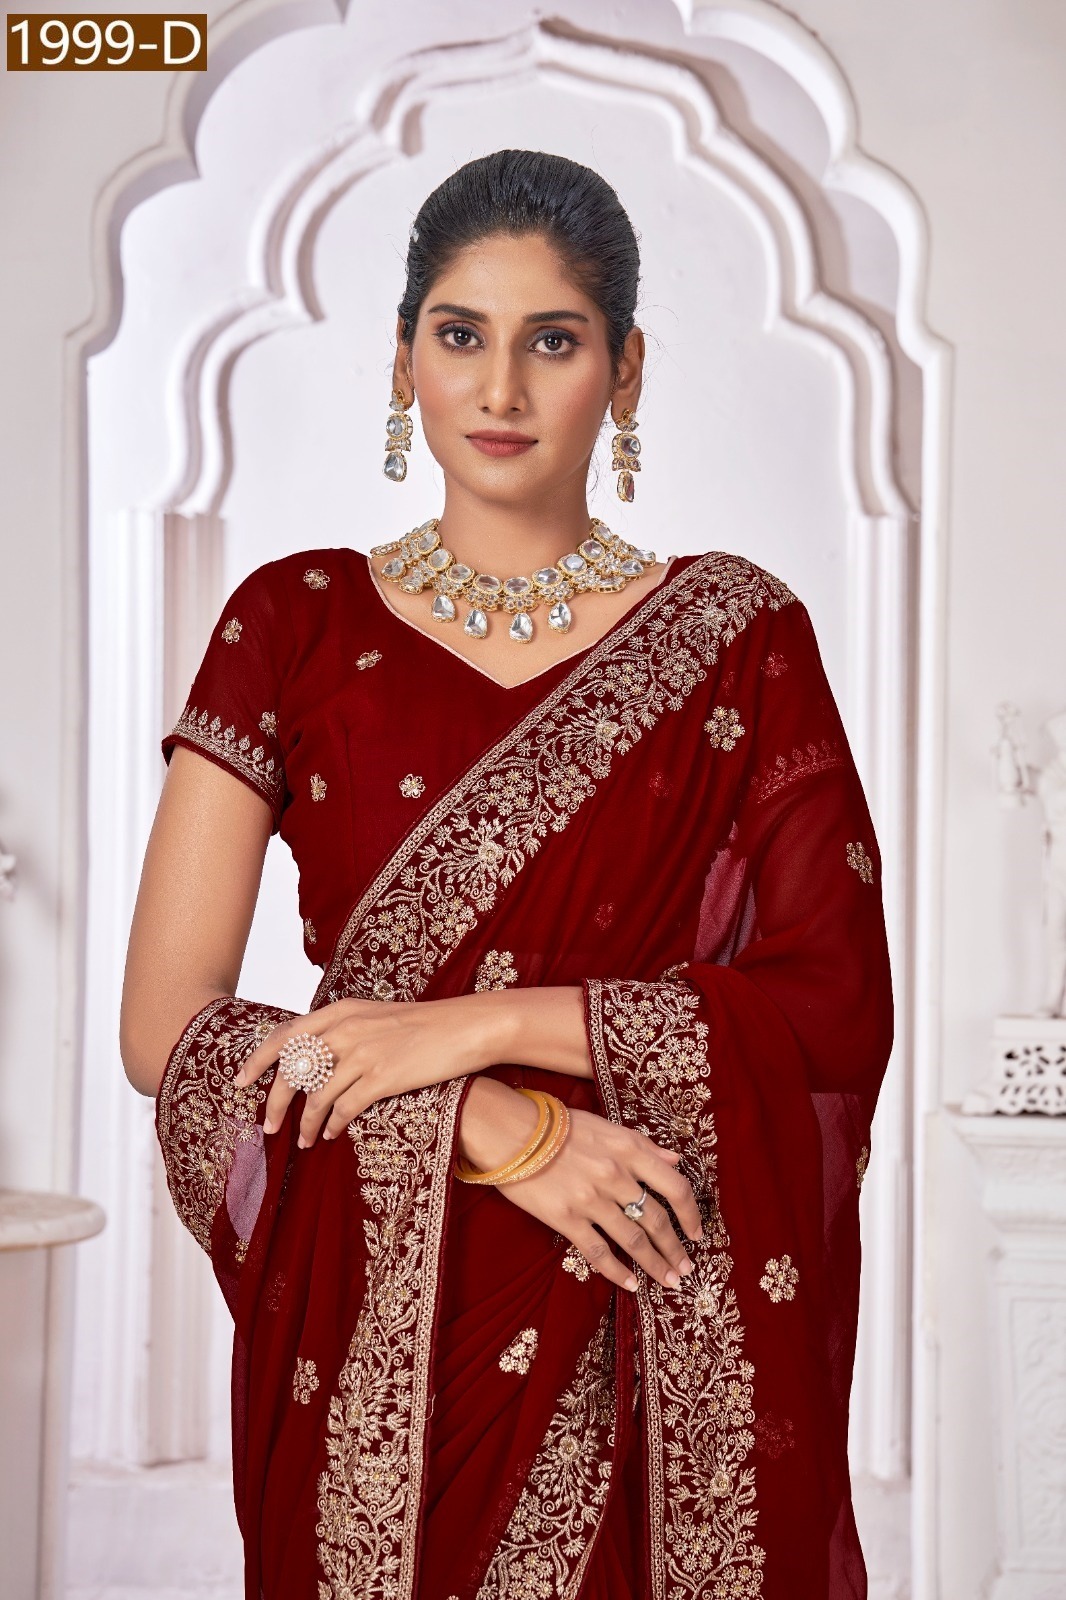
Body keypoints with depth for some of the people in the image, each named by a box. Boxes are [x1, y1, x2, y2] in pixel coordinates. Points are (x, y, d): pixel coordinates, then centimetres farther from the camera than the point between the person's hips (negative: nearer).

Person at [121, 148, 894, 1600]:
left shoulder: (734, 637, -1)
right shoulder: (294, 624, 0)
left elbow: (840, 1005, -6)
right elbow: (166, 1026, -5)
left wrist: (484, 1021, -15)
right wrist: (496, 1128, -17)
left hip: (657, 1349, 0)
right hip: (365, 1337, 1)